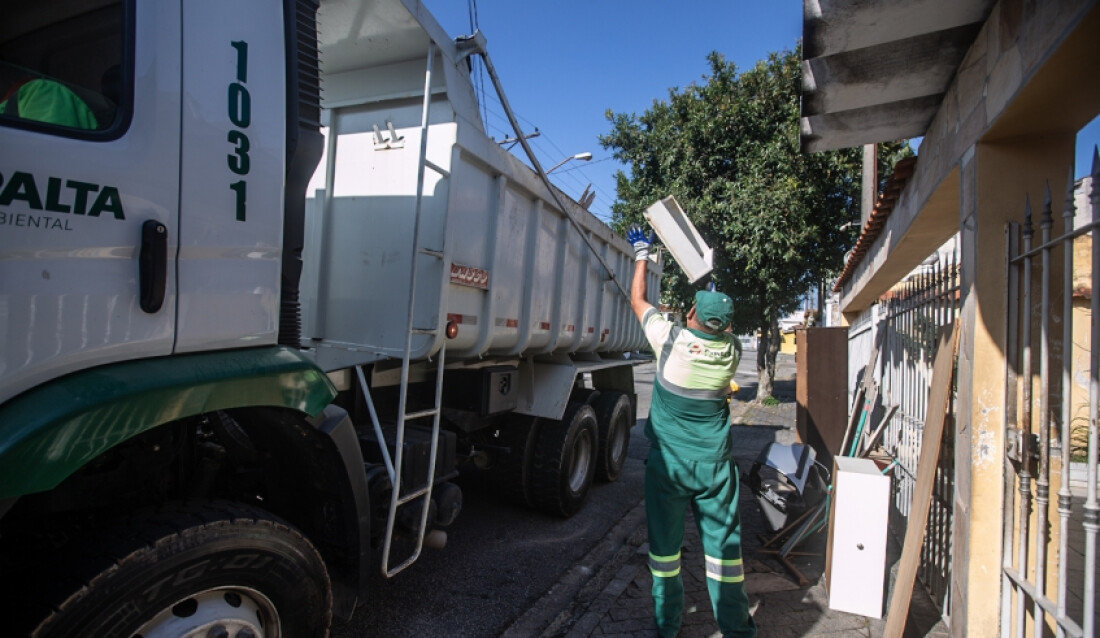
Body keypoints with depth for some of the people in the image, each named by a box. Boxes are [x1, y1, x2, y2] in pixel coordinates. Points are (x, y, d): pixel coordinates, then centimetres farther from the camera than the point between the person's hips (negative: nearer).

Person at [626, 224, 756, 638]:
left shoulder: (671, 339, -14)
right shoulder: (732, 351, -6)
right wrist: (717, 300, 26)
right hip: (713, 465, 2)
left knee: (665, 545, 12)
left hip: (667, 464, -2)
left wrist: (642, 253, 14)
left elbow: (637, 299, 3)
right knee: (723, 544, 11)